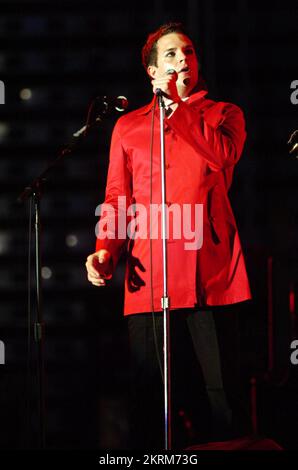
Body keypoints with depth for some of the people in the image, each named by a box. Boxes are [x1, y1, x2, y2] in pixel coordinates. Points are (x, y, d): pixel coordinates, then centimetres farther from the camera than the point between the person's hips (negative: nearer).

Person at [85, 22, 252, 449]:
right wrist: (105, 249, -1)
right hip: (148, 280, 2)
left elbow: (221, 155, -8)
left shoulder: (224, 114, 15)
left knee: (216, 395, -5)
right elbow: (117, 199, 16)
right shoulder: (128, 126, 20)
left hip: (210, 275, -2)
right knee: (150, 395, 1)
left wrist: (177, 102, -2)